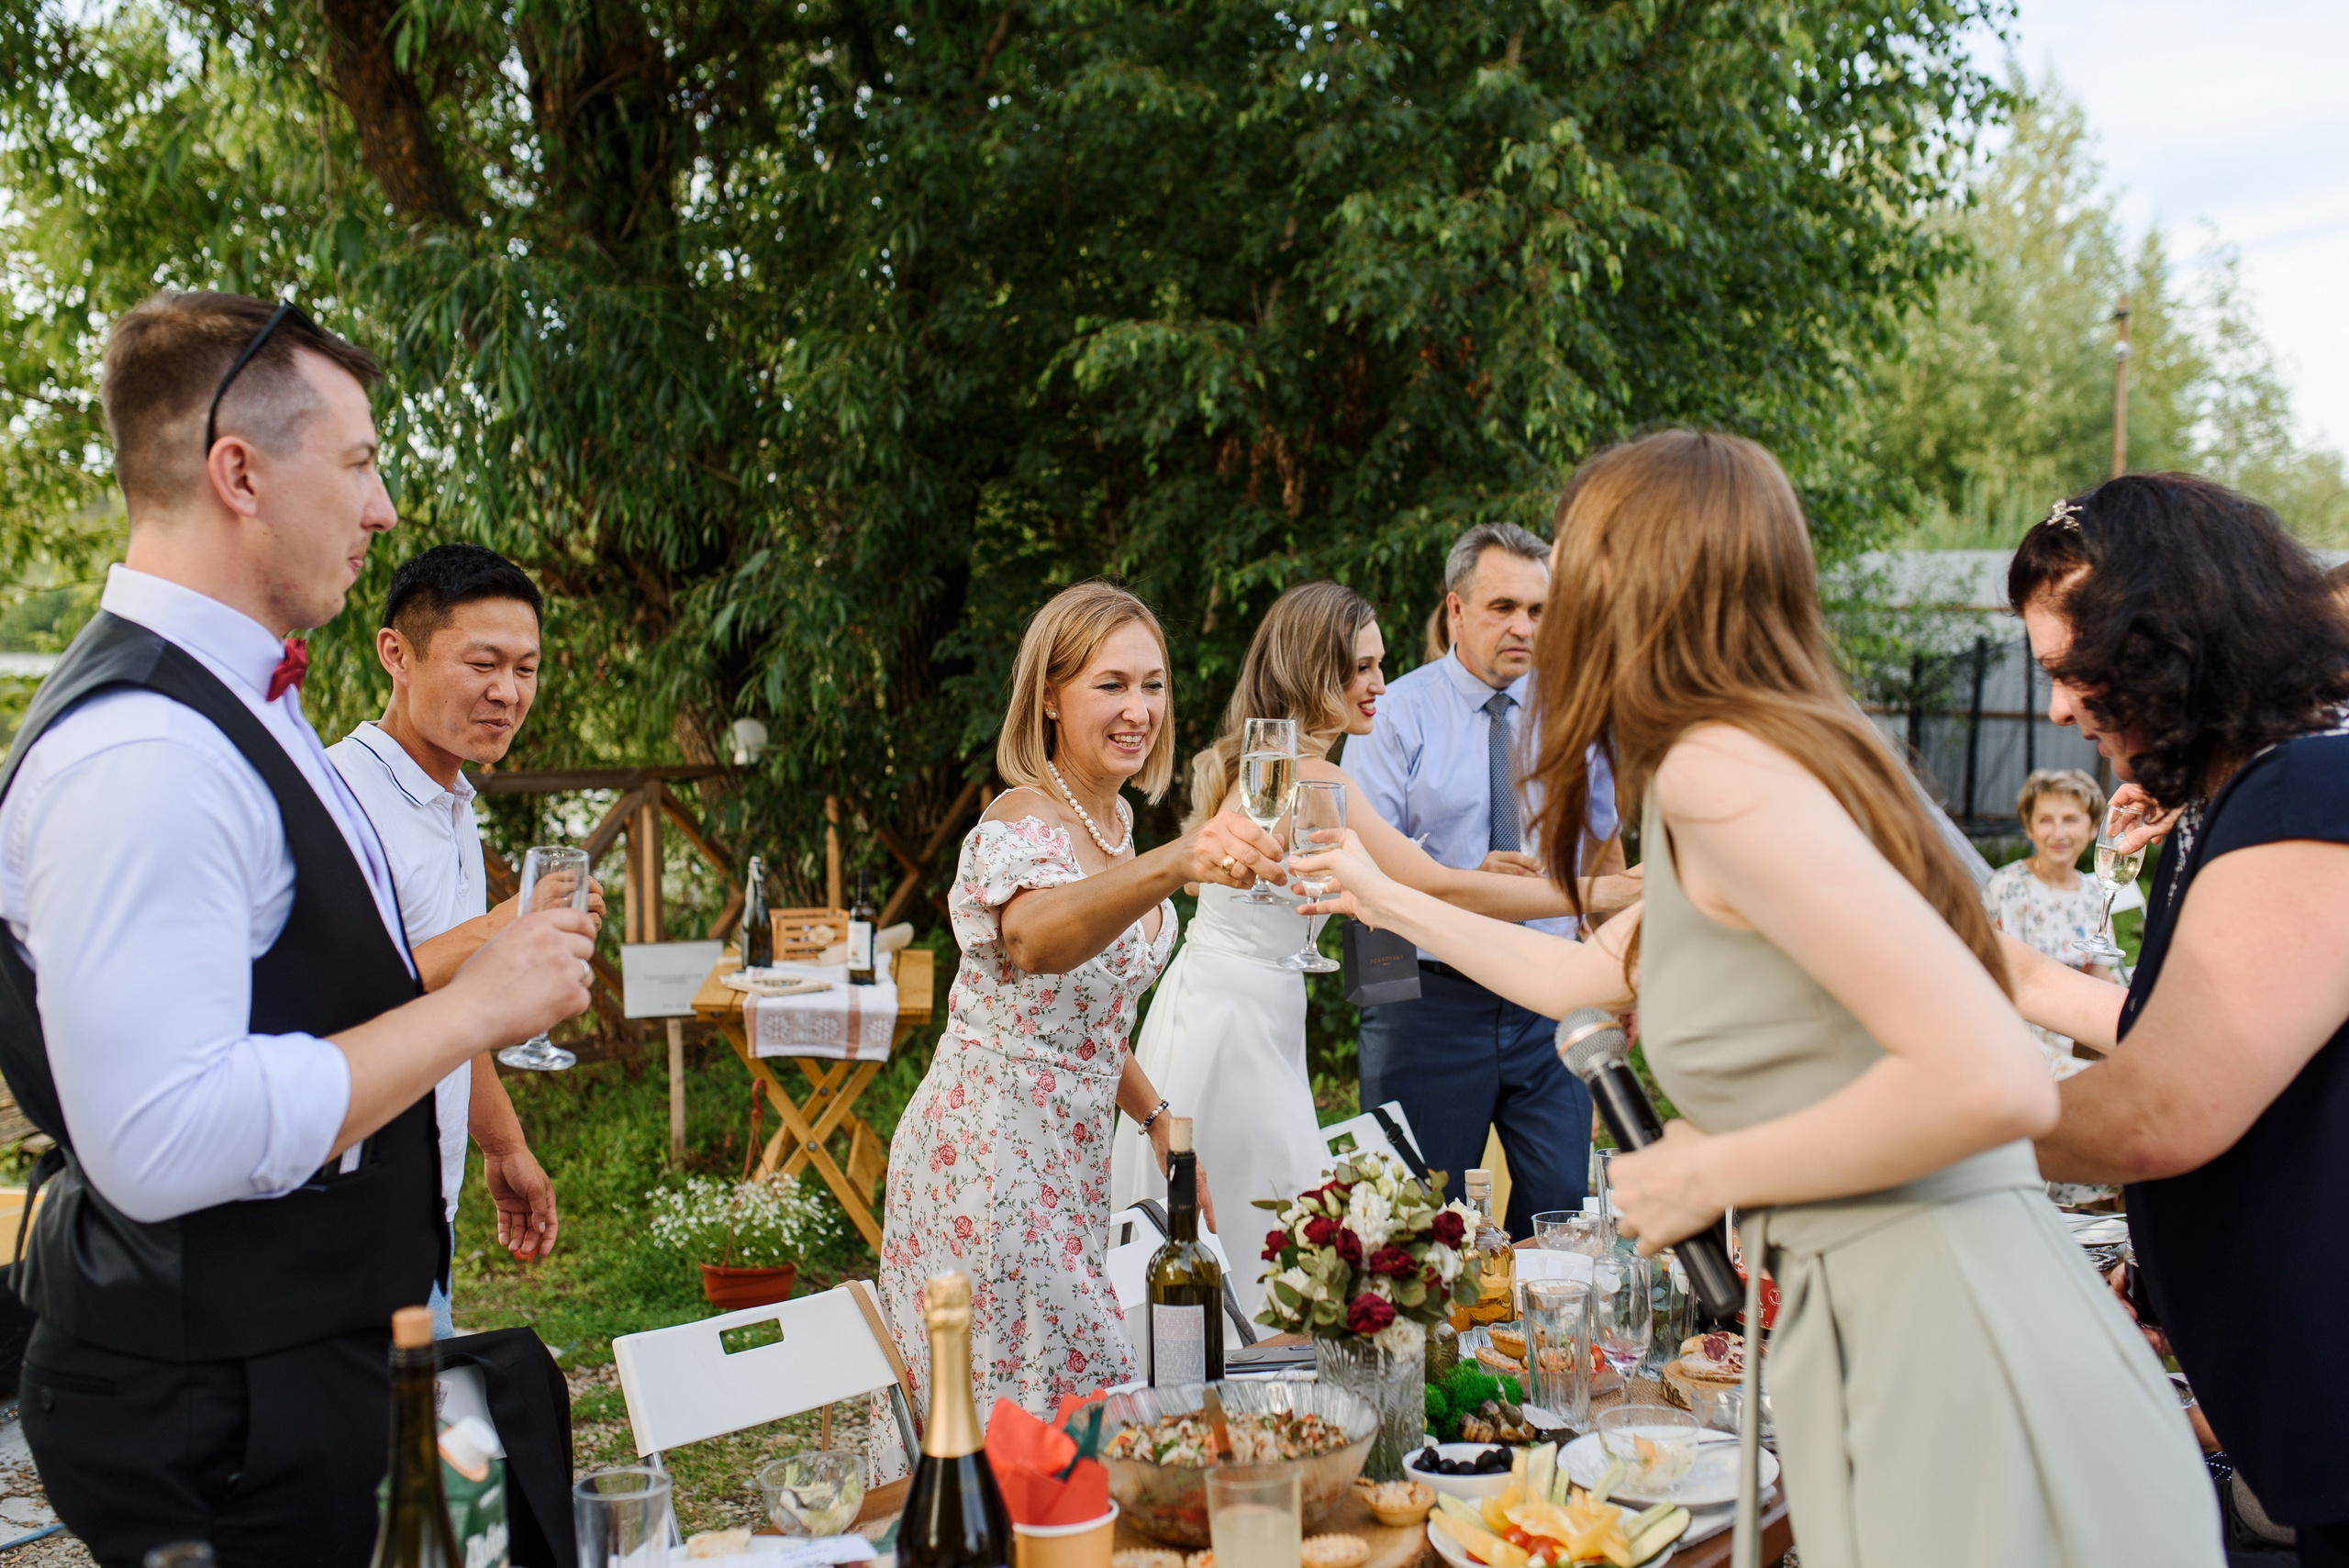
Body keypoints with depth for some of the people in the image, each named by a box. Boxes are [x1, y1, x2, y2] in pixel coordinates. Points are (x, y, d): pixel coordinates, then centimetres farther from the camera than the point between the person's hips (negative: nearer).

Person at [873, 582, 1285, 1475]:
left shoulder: (1112, 817, 7)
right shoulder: (1020, 825, -20)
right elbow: (1034, 938, -47)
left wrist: (1154, 1116, 8)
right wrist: (1175, 863, -62)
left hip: (1068, 1158, 9)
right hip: (990, 1158, -9)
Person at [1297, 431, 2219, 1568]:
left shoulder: (1718, 767, -16)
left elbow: (1995, 1081, -25)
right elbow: (1579, 975, 30)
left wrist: (1708, 1174, -13)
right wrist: (1388, 901, 40)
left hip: (1951, 1344, -9)